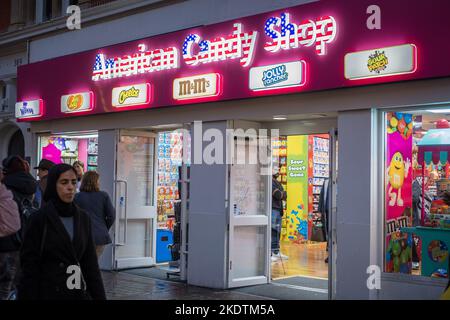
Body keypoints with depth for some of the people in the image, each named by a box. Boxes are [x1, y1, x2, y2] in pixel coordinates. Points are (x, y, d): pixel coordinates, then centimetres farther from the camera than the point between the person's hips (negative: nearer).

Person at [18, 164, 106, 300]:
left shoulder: (83, 218, 6)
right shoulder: (40, 218, -7)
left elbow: (90, 263, 7)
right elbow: (30, 265, -8)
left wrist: (100, 296, 3)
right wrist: (29, 296, -13)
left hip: (80, 292, 4)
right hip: (49, 293, -4)